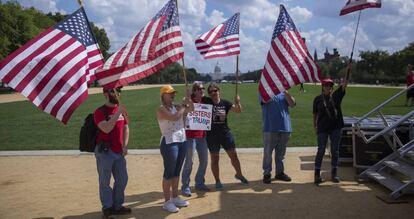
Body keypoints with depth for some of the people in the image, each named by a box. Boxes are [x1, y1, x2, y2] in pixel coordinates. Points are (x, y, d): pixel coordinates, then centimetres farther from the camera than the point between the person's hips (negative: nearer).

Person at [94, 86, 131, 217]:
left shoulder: (121, 110, 9)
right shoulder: (100, 112, -11)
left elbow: (125, 128, 15)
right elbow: (106, 129, -25)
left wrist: (125, 146, 3)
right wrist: (117, 113, -25)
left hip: (119, 152, 7)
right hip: (105, 151, -7)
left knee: (122, 180, 13)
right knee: (105, 181, 2)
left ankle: (117, 206, 27)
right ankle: (107, 207, 16)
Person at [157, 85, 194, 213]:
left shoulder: (176, 107, 11)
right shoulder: (161, 109, -12)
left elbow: (191, 109, 10)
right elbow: (175, 117, -26)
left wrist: (188, 98, -3)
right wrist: (184, 104, -14)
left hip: (181, 142, 8)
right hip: (169, 143, -8)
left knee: (176, 172, 15)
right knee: (169, 173, -3)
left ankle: (175, 198, 26)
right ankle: (167, 202, 4)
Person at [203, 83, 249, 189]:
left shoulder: (225, 103, 1)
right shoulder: (206, 101, -4)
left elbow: (238, 111, -4)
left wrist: (237, 103, -21)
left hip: (225, 133, 2)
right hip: (212, 134, -2)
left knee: (234, 155, 9)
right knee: (214, 158, 6)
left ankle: (239, 174, 31)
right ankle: (217, 181, 19)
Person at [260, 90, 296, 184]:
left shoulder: (283, 93, 11)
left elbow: (292, 104, -3)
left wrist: (286, 91, -16)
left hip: (285, 127, 4)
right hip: (270, 128, -3)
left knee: (281, 153, 13)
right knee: (268, 152, 1)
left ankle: (280, 172, 24)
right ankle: (267, 174, 11)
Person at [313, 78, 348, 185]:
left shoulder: (336, 95, 3)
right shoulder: (318, 99, 1)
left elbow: (344, 84, -8)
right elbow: (315, 114, 7)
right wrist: (315, 126, 5)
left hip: (336, 127, 2)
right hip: (322, 128, -2)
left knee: (335, 151, 8)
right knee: (321, 151, 1)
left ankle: (334, 173, 19)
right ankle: (317, 174, 7)